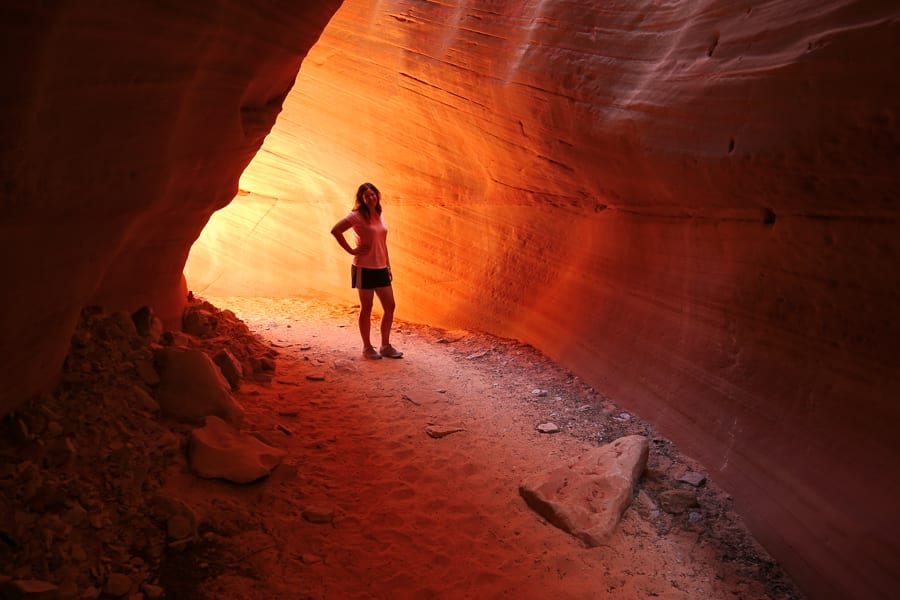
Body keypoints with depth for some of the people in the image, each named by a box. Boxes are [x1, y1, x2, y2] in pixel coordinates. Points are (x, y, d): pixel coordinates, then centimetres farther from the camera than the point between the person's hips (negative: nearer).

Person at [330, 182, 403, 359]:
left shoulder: (379, 215, 11)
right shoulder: (357, 216, -9)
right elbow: (335, 230, -16)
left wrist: (388, 267, 15)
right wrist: (351, 250, -15)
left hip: (381, 269, 7)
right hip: (364, 269, -7)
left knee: (390, 307, 7)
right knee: (366, 308, 3)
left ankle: (385, 346, 19)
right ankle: (367, 348, 15)